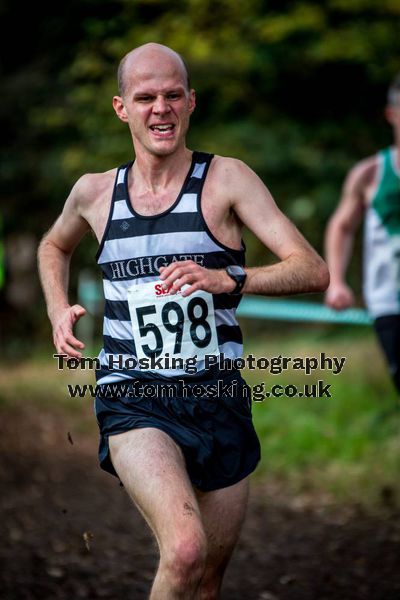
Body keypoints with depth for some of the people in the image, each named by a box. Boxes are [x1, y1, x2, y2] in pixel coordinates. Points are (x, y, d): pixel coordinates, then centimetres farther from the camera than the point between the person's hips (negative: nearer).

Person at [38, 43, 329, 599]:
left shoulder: (227, 178, -4)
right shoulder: (94, 192, 5)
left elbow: (313, 271, -13)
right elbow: (54, 246, 29)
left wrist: (228, 279, -29)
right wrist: (58, 309, 11)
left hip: (219, 400, 1)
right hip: (134, 402, -1)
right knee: (185, 552, -27)